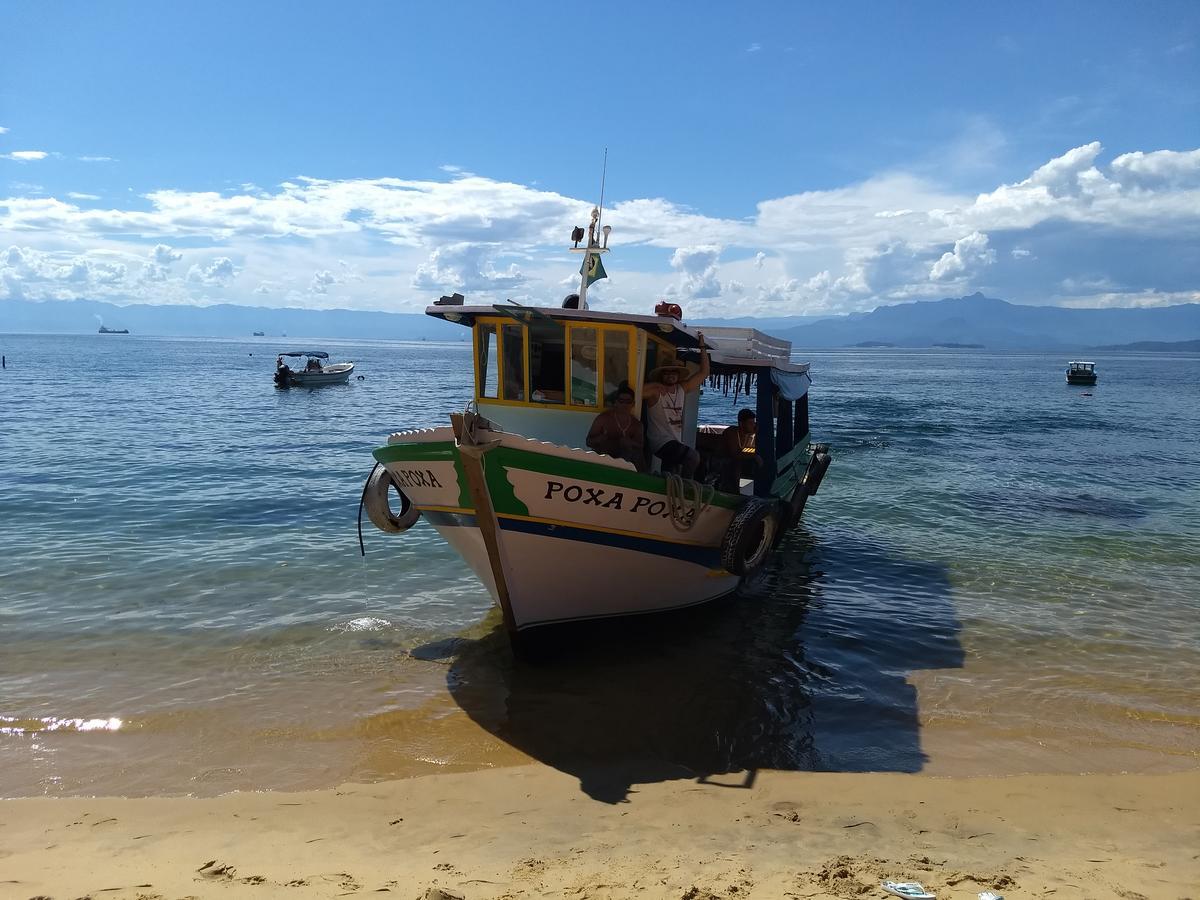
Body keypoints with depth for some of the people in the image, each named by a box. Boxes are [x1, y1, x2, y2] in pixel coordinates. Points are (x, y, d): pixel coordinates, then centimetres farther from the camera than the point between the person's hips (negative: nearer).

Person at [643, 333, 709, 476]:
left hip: (676, 443, 7)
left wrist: (702, 348, 13)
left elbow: (704, 372, 16)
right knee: (692, 456, -25)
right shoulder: (654, 389, -6)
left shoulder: (682, 389, 13)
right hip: (661, 443, -7)